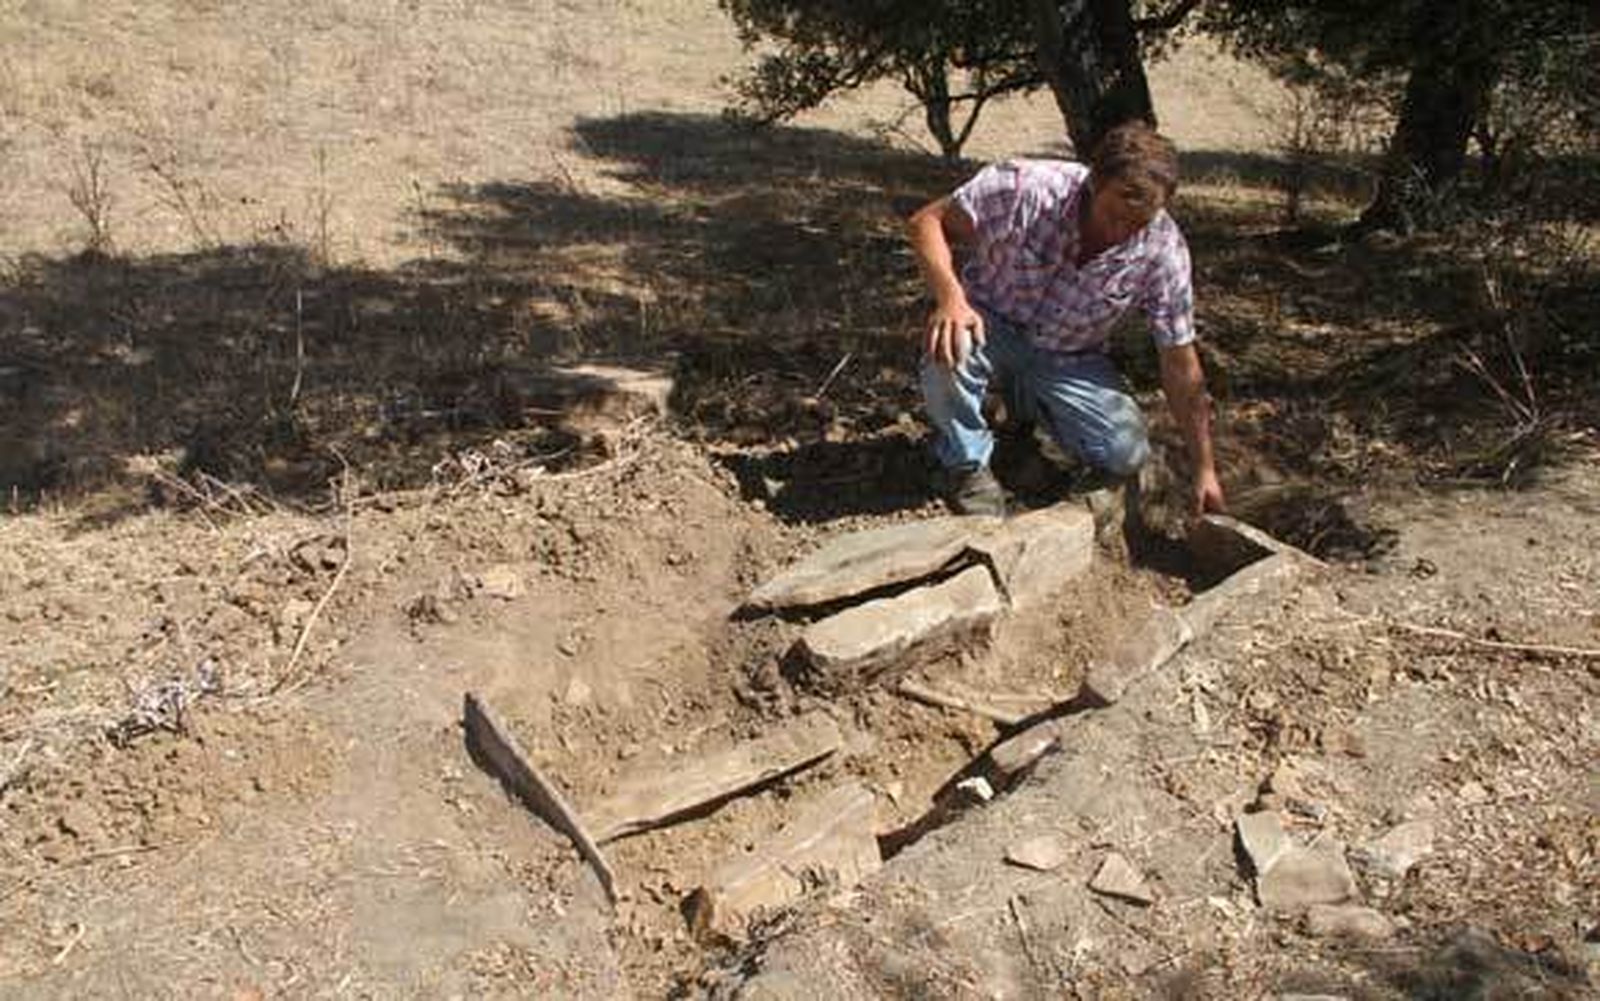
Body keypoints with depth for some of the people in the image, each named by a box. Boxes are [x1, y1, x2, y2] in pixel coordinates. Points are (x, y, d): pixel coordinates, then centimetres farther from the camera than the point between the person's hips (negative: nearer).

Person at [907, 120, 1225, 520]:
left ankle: (1031, 400, 16)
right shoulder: (1026, 187, -29)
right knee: (948, 349, -38)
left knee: (1126, 456, -15)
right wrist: (950, 298, -40)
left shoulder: (1163, 251, -21)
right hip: (990, 324, -3)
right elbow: (927, 220, -21)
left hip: (1069, 359, 3)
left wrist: (1204, 471, -13)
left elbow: (1181, 366, -14)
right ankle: (967, 464, -9)